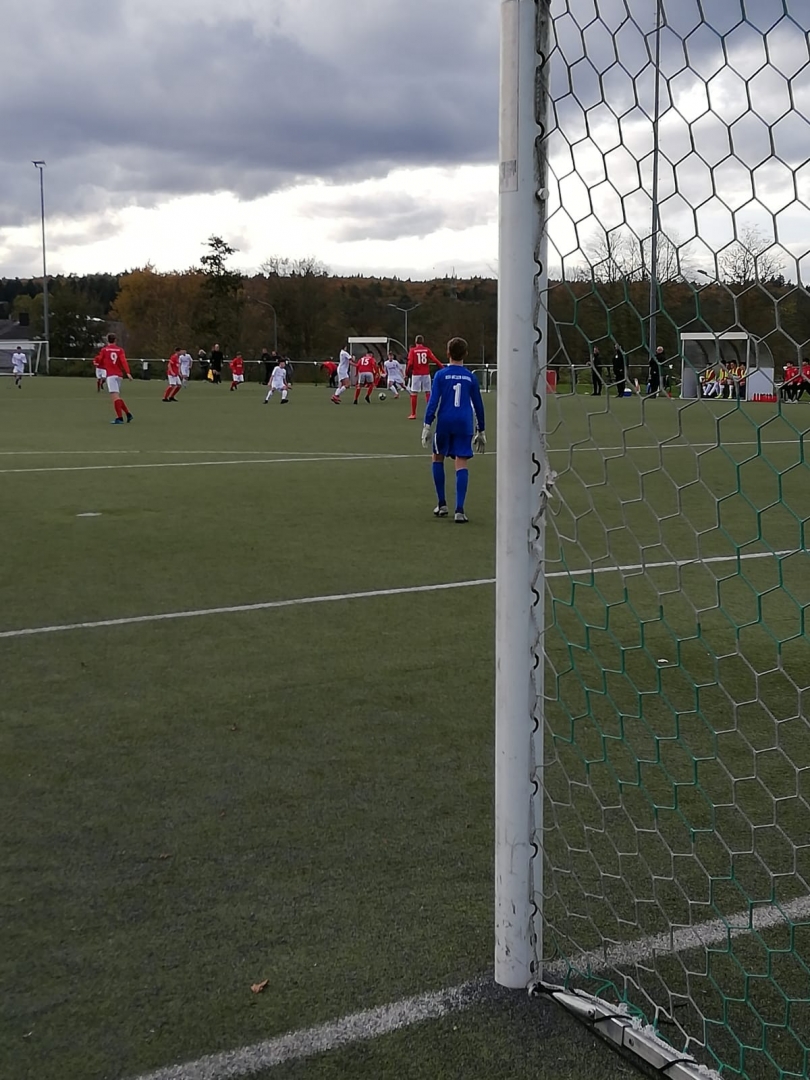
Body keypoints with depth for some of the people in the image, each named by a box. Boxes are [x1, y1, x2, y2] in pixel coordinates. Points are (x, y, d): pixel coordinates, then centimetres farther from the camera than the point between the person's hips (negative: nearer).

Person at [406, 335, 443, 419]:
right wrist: (442, 367, -2)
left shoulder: (412, 350, -2)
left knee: (414, 393, 2)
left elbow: (410, 363, -10)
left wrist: (407, 373, -2)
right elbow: (434, 360, -6)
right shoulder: (427, 350, 2)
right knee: (428, 393, 10)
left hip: (416, 374, -2)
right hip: (426, 374, 2)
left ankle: (413, 414, 0)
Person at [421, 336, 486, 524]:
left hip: (444, 422, -1)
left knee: (438, 458, 20)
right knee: (462, 465, -2)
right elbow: (478, 405, 11)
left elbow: (433, 401, -7)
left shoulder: (441, 375, 0)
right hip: (464, 424, 1)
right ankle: (459, 510, -11)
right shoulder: (470, 377, 7)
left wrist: (426, 425, -6)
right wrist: (481, 431, 20)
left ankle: (442, 505, 20)